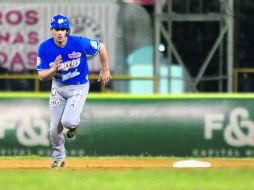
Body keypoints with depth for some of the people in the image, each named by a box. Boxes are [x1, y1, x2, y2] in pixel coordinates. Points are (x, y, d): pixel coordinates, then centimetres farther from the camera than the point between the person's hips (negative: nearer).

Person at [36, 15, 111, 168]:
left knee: (68, 122, -21)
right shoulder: (45, 48, -17)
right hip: (58, 87, 3)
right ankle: (58, 158, 29)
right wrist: (53, 69, -36)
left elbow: (101, 47, -7)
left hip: (79, 87, -3)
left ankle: (74, 123, 19)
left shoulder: (79, 43, -24)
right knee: (55, 127, 3)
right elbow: (42, 75, -14)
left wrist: (105, 70, 2)